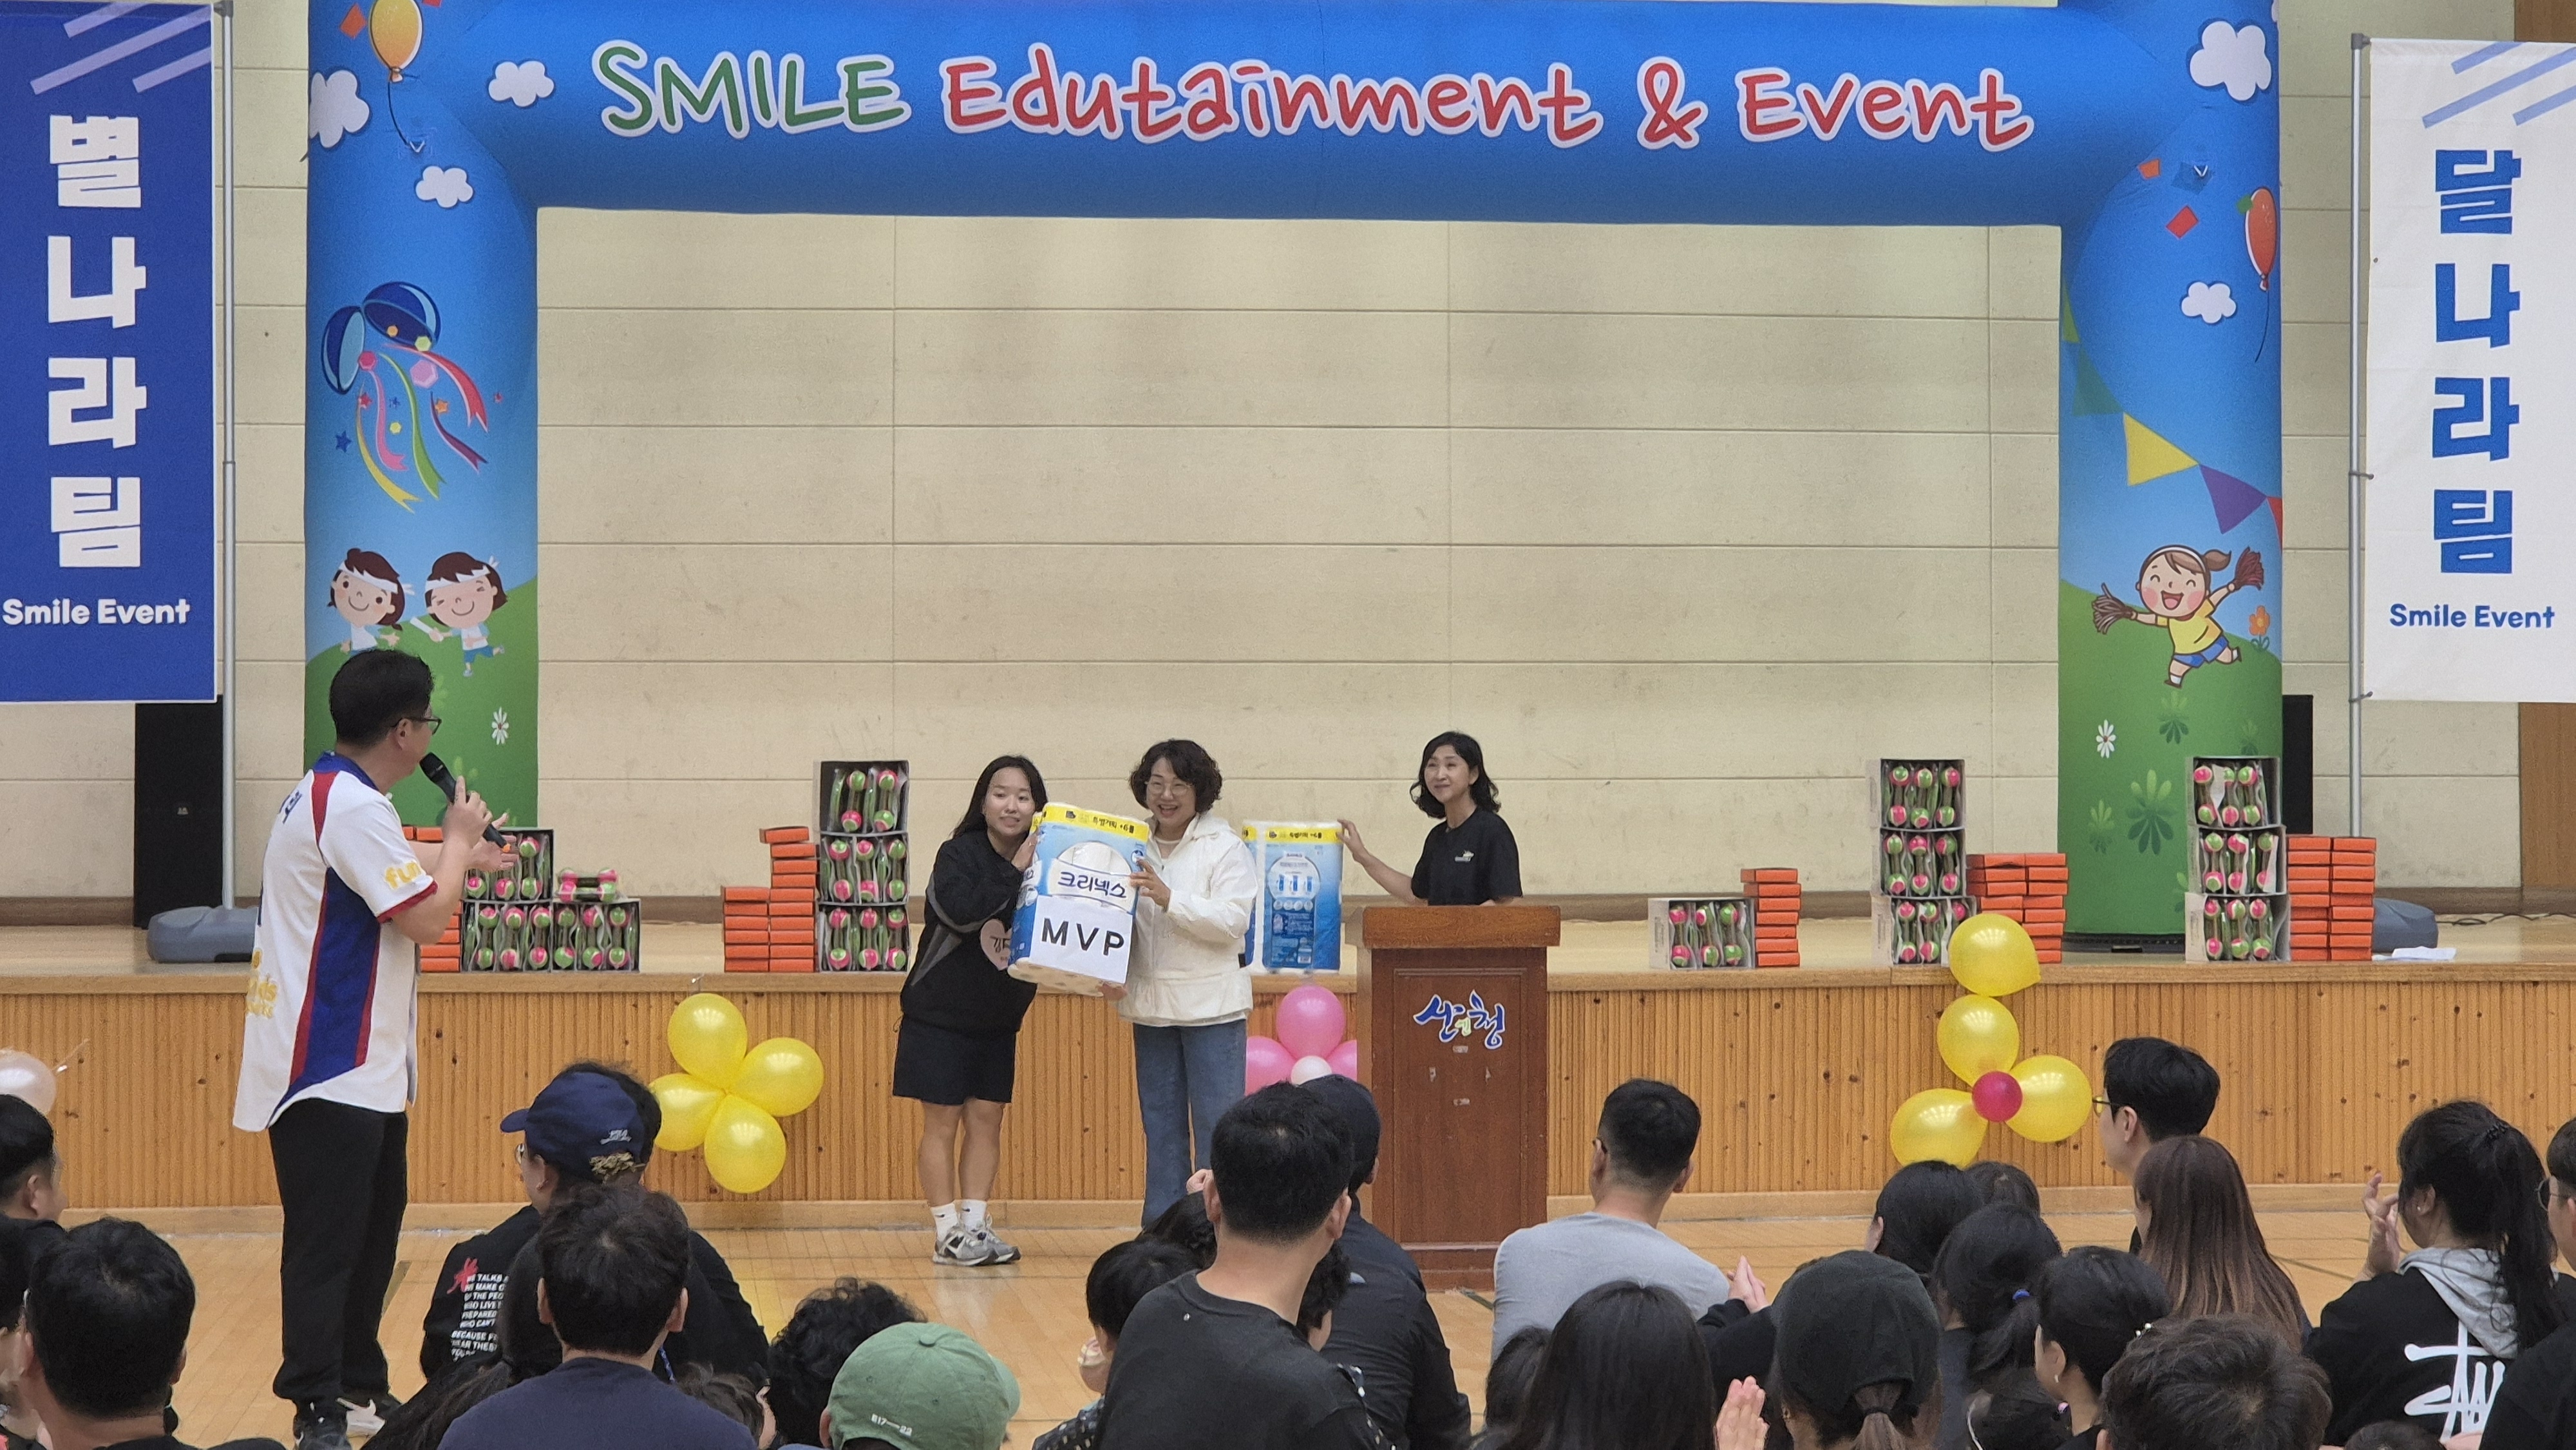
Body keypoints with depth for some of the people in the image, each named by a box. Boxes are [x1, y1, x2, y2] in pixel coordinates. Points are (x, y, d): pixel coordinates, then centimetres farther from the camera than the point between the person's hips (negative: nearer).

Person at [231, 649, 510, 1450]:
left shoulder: (334, 797, 13)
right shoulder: (352, 808, -20)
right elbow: (427, 918, -22)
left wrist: (455, 861, 19)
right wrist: (459, 840, -7)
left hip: (363, 1065, 11)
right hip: (330, 1071, -11)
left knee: (374, 1221, 18)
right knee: (327, 1240, -8)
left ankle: (361, 1380, 27)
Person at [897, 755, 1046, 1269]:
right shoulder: (960, 854, -12)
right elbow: (960, 909, -31)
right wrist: (1013, 873, -29)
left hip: (999, 1020, 5)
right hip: (941, 1014, -5)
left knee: (987, 1121, 6)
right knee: (942, 1123, 0)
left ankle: (976, 1224, 12)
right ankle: (947, 1232, 5)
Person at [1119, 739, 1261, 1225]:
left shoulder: (1225, 848, -4)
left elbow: (1233, 921, -14)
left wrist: (1169, 898, -23)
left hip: (1211, 1005, -5)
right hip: (1151, 1004, 5)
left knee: (1216, 1130, -4)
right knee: (1161, 1130, 11)